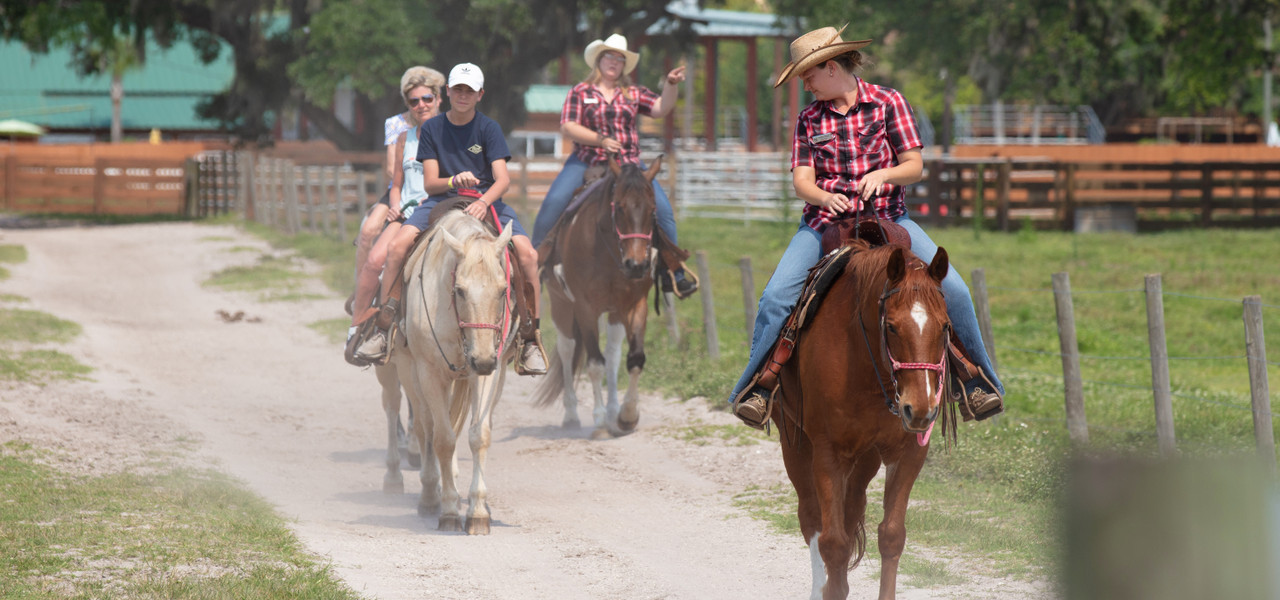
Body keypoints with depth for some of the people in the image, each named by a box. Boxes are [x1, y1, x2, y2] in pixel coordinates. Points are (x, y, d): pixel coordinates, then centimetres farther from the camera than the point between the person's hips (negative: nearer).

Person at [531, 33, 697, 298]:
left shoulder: (634, 94, 13)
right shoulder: (580, 92, 7)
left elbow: (661, 109, -1)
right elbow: (567, 127, -4)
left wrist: (671, 85, -18)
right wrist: (600, 140, -16)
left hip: (628, 165, 2)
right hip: (586, 163, -1)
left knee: (661, 206, -16)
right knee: (554, 202, -23)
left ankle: (674, 271, -5)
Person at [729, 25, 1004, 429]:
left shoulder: (888, 103, 2)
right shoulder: (809, 119, 8)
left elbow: (914, 167, 0)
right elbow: (802, 180, 0)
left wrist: (881, 174, -22)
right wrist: (826, 198, -23)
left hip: (888, 218, -1)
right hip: (824, 222, 1)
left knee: (953, 290, -18)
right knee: (776, 297, -22)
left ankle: (978, 380, 0)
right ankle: (756, 387, -8)